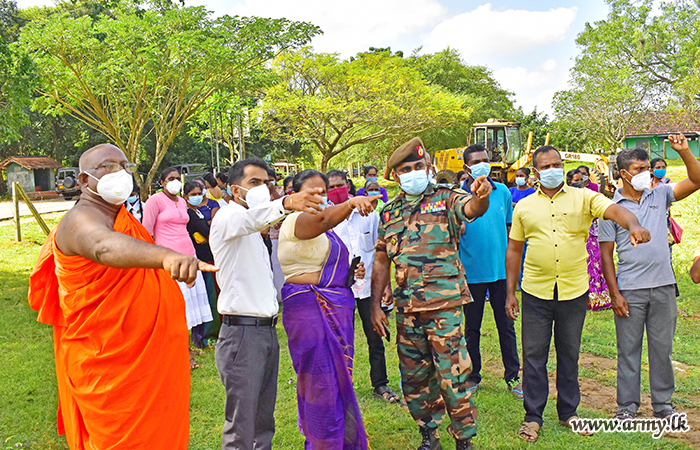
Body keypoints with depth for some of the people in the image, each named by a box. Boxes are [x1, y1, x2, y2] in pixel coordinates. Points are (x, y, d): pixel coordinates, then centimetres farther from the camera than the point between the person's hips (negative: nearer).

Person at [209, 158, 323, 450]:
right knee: (241, 424, -6)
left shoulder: (253, 229, 22)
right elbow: (251, 218, -33)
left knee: (264, 420, 14)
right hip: (242, 330, -9)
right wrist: (286, 203, -51)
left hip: (267, 329, 9)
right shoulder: (227, 217, -8)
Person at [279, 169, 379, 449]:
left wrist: (352, 272, 9)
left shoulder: (328, 231, 17)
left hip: (337, 309, 9)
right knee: (322, 381, -4)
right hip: (309, 308, -9)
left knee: (339, 377, 16)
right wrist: (351, 203, -50)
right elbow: (322, 219, -33)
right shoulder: (295, 221, -10)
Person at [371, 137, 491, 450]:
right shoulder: (390, 212, 11)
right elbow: (381, 261, 14)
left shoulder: (446, 199, -1)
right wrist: (376, 306, 9)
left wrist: (481, 196, -48)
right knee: (414, 377, 12)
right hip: (407, 307, 4)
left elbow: (472, 208, -23)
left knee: (453, 375, -2)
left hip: (445, 304, -4)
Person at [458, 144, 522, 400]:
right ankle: (472, 377, 25)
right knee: (471, 328, 11)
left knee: (506, 325, 9)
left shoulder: (503, 192, 4)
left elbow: (509, 228, 12)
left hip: (501, 270, 2)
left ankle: (513, 376, 21)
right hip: (472, 271, -2)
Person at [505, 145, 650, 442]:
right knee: (533, 355, 5)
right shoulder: (524, 207, 5)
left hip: (574, 292, 0)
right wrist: (510, 293, 5)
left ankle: (568, 413, 30)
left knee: (569, 355, 14)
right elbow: (514, 250, 8)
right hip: (536, 292, 0)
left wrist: (634, 225, -38)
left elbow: (615, 210, -15)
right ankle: (533, 417, 19)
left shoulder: (583, 198, 2)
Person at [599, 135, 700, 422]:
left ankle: (662, 403, 26)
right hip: (629, 290, -3)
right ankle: (627, 404, 20)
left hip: (663, 285, 3)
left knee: (662, 347, 12)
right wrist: (615, 294, -9)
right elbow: (606, 254, -4)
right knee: (628, 349, 7)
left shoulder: (660, 196, 7)